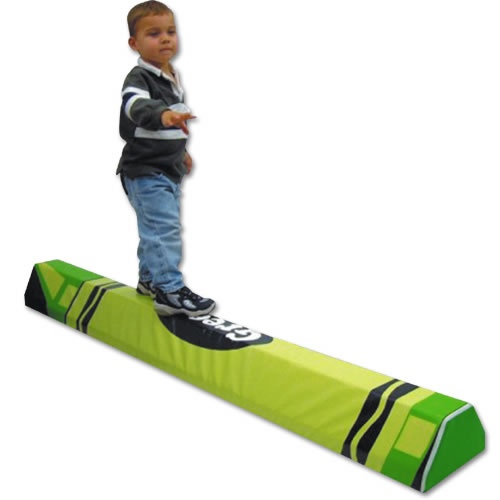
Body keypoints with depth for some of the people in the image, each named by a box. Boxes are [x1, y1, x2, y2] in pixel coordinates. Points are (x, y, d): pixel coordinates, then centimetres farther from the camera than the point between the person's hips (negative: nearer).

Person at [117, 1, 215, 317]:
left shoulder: (174, 77, 10)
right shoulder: (138, 78, -18)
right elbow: (137, 106, -41)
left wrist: (181, 150, 34)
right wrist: (163, 114, -60)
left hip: (169, 170, 9)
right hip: (145, 171, -9)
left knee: (156, 228, 21)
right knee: (164, 228, -13)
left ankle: (150, 279, 37)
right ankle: (169, 291, -8)